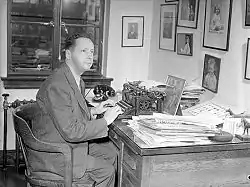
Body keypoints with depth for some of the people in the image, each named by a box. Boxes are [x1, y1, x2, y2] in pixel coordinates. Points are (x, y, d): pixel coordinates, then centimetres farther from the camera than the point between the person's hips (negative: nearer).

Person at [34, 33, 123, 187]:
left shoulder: (77, 80, 5)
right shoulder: (57, 86, -27)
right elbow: (70, 131, -29)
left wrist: (93, 111, 4)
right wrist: (105, 121, -22)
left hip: (71, 142, 10)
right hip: (54, 153, -10)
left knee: (111, 153, 12)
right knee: (106, 171, -9)